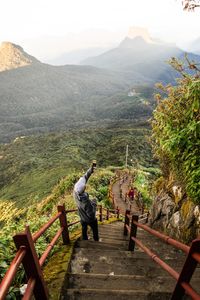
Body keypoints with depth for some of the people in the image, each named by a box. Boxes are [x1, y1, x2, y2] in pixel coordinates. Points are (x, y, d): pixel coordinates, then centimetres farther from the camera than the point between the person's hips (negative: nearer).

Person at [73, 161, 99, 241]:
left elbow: (83, 178, -26)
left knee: (84, 230, 30)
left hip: (82, 218, 5)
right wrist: (94, 203, -23)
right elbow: (91, 215, -34)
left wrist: (91, 169, -31)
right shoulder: (86, 201, -47)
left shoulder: (75, 192, -31)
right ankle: (96, 242, 52)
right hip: (91, 219, -4)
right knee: (95, 231, 27)